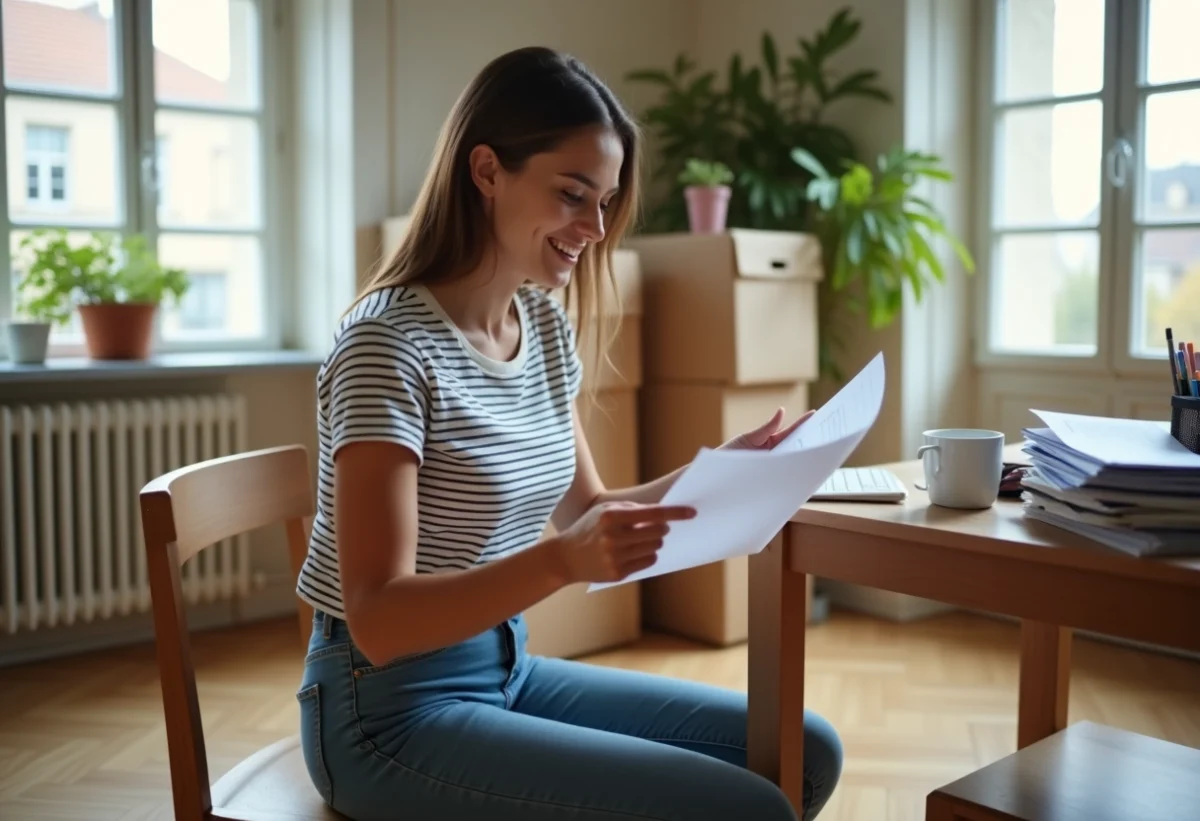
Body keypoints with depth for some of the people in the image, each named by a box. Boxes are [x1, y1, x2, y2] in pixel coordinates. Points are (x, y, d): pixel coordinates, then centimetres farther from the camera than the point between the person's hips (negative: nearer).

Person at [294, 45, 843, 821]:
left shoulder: (547, 324, 4)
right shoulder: (389, 342, -20)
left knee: (805, 752, 6)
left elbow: (585, 511, 11)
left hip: (508, 666, 8)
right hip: (392, 708, -8)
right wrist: (559, 562, -38)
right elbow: (378, 620, -24)